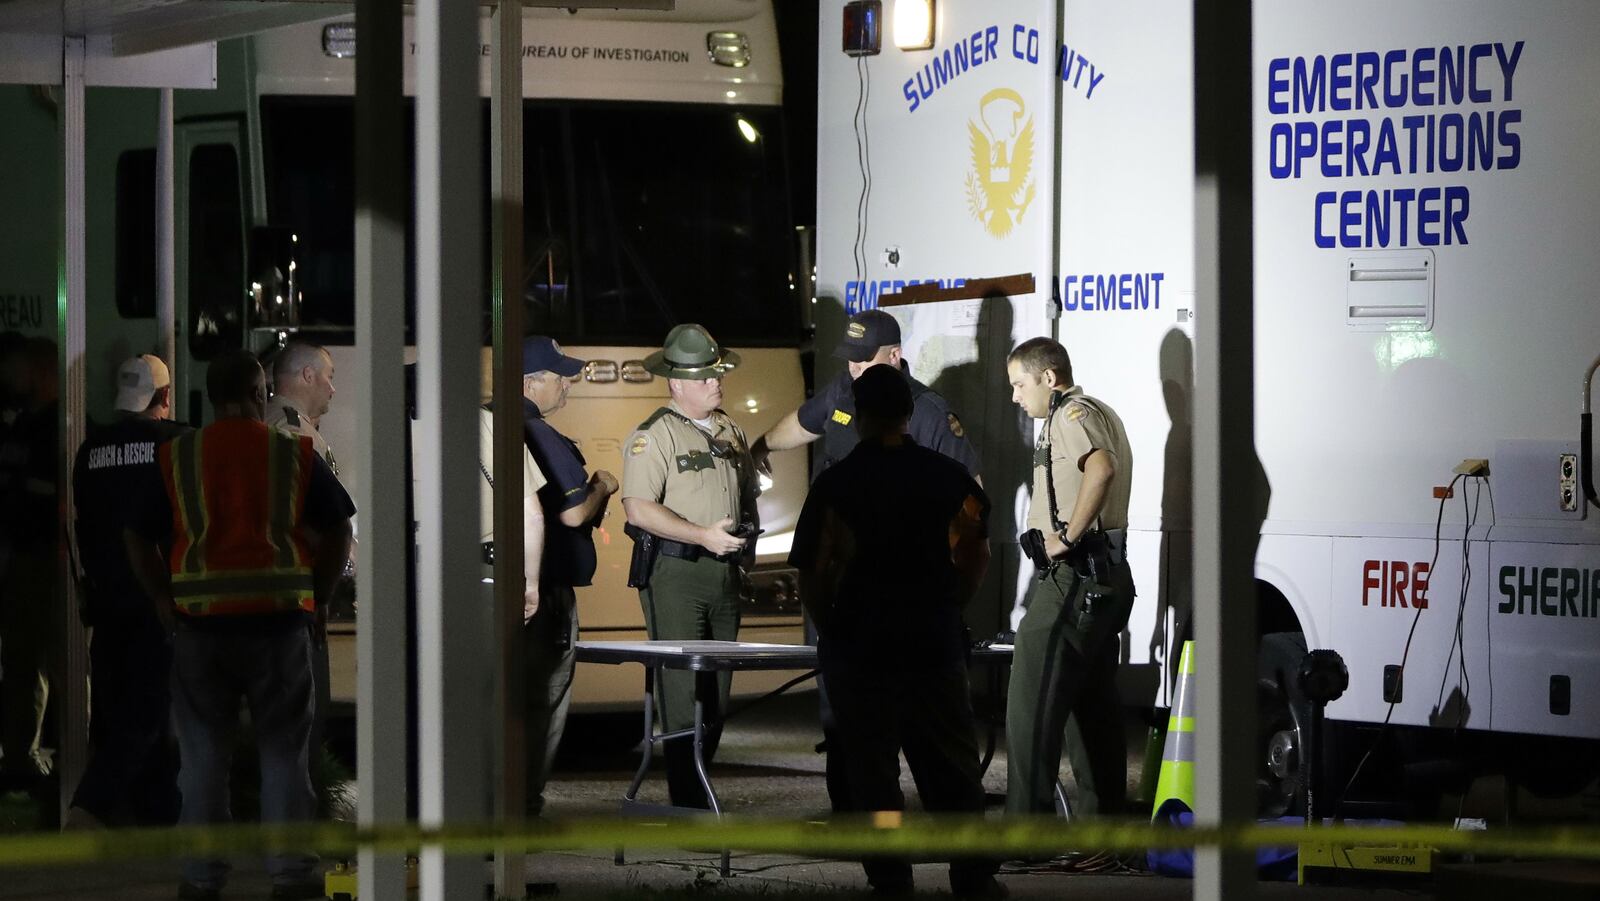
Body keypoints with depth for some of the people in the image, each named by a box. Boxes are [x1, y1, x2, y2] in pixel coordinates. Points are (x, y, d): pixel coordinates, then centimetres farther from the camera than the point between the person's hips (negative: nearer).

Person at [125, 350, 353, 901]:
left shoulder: (175, 458, 3)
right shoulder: (295, 456, 1)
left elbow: (138, 540, 2)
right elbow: (337, 533, 0)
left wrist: (165, 604, 7)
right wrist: (315, 597, 8)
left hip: (200, 623, 1)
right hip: (279, 619, -1)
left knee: (203, 752, 9)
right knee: (283, 749, 7)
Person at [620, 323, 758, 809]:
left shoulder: (730, 432, 15)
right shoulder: (653, 436, -8)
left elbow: (746, 496, 28)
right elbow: (639, 509, -17)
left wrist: (745, 535, 10)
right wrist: (703, 535, -20)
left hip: (724, 570, 7)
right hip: (673, 573, -7)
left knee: (718, 689, 8)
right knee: (682, 690, -9)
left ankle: (696, 786, 18)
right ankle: (689, 803, -8)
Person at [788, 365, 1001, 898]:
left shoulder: (837, 483, -7)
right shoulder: (948, 476, 2)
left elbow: (812, 571, -8)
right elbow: (977, 554, 3)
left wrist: (827, 627, 6)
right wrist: (948, 608, 13)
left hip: (859, 646, -2)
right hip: (936, 643, 2)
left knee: (872, 771, 5)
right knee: (952, 764, 10)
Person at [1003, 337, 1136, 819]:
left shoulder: (1072, 414, -12)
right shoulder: (1100, 412, 21)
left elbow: (1101, 469, -31)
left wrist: (1067, 537, -25)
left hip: (1075, 576, -11)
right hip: (1106, 575, 11)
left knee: (1032, 704, -12)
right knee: (1093, 705, 13)